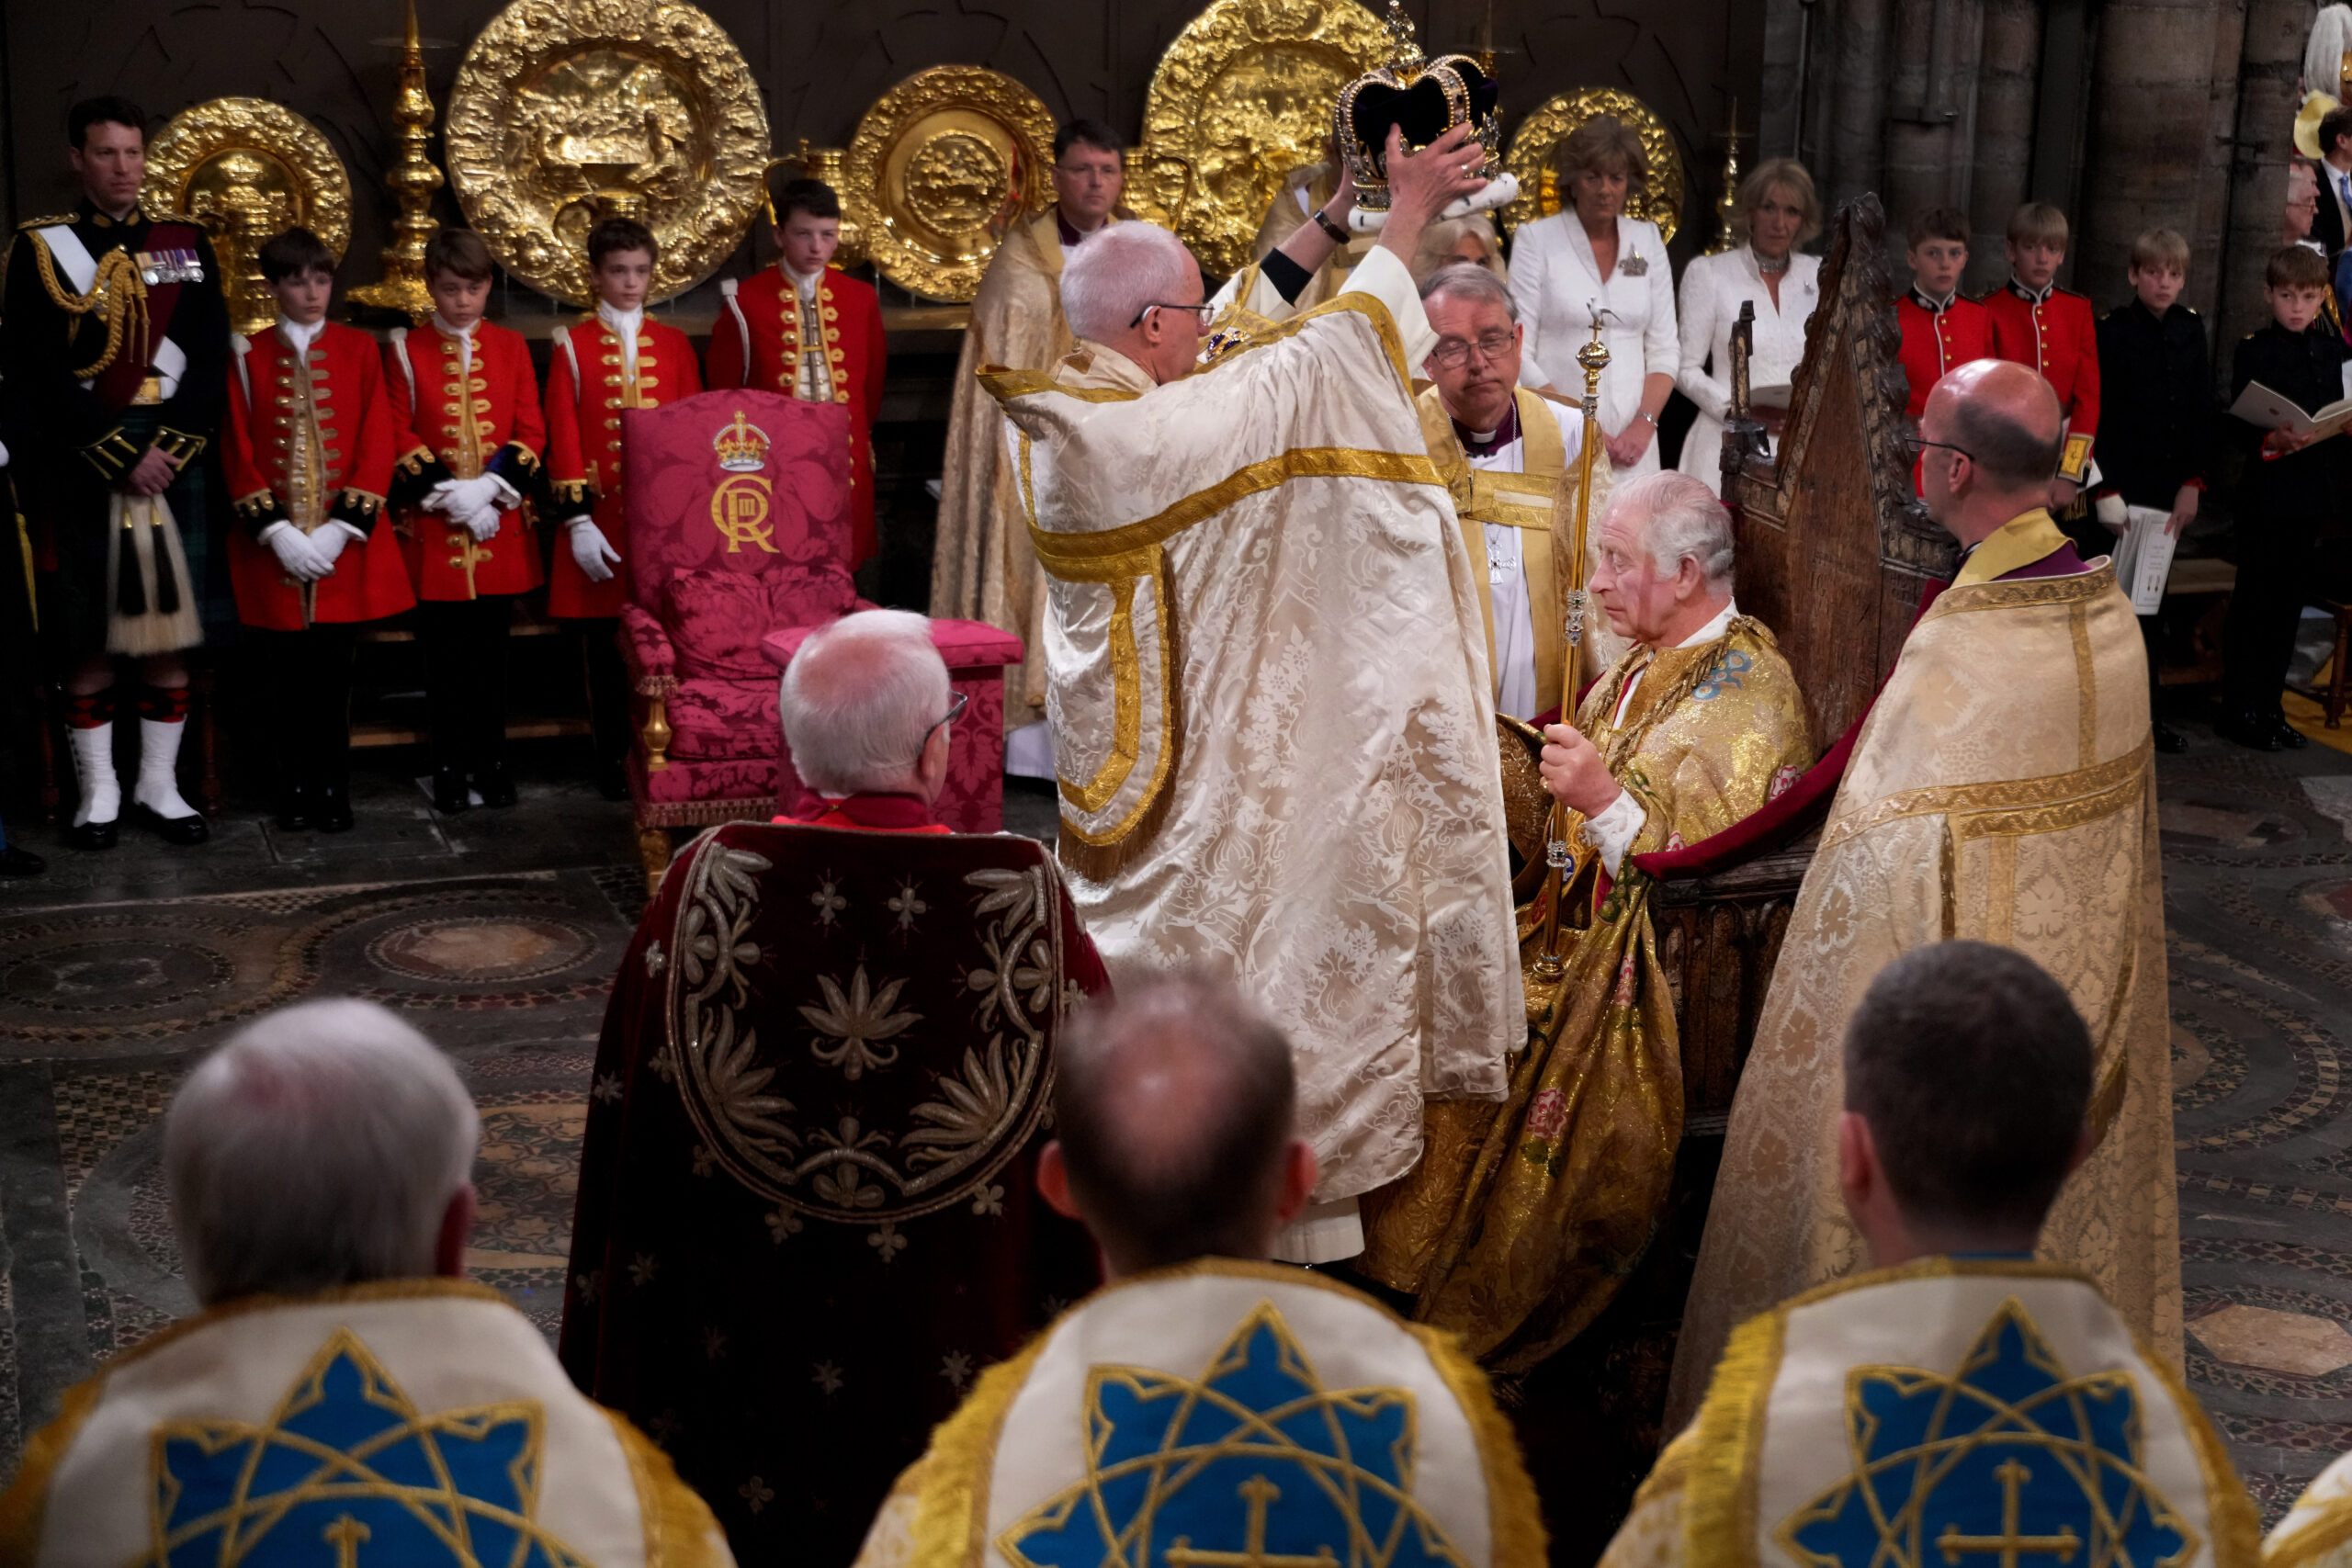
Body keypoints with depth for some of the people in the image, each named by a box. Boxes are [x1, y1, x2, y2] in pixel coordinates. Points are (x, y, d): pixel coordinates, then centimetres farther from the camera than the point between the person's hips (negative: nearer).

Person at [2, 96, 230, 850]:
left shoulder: (187, 244, 9)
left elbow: (210, 358, 3)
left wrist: (170, 447, -9)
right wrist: (121, 454, -13)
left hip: (171, 461, 2)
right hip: (76, 468, -2)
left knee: (171, 627, 3)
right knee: (85, 637, 2)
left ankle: (160, 784, 13)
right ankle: (98, 790, 12)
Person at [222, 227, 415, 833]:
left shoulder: (360, 348, 5)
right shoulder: (249, 356, 5)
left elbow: (377, 446, 0)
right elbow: (238, 453, 2)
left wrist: (340, 529, -10)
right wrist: (277, 532, -10)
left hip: (344, 545, 0)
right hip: (274, 549, 0)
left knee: (333, 672, 1)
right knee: (286, 675, 3)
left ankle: (334, 790, 10)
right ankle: (295, 789, 14)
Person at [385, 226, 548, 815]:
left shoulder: (511, 346, 7)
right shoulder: (405, 349, 3)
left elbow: (531, 430, 3)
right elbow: (398, 433, -1)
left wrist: (491, 484, -12)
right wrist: (444, 490, -14)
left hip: (502, 522, 2)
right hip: (436, 525, -1)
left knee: (492, 648, 7)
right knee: (446, 652, 1)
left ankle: (491, 760, 15)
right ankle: (451, 767, 9)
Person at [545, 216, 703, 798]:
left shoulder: (674, 344, 10)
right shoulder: (572, 345, 3)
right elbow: (563, 437, -1)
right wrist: (577, 521, -8)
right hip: (602, 517, -1)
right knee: (604, 643, 3)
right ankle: (612, 758, 12)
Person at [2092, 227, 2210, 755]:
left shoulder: (2191, 330, 7)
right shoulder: (2111, 330, -6)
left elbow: (2202, 413, 9)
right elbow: (2098, 415, -9)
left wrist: (2192, 483, 2)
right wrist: (2107, 493, -12)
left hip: (2169, 491, 4)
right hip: (2119, 485, -4)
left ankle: (2147, 715, 14)